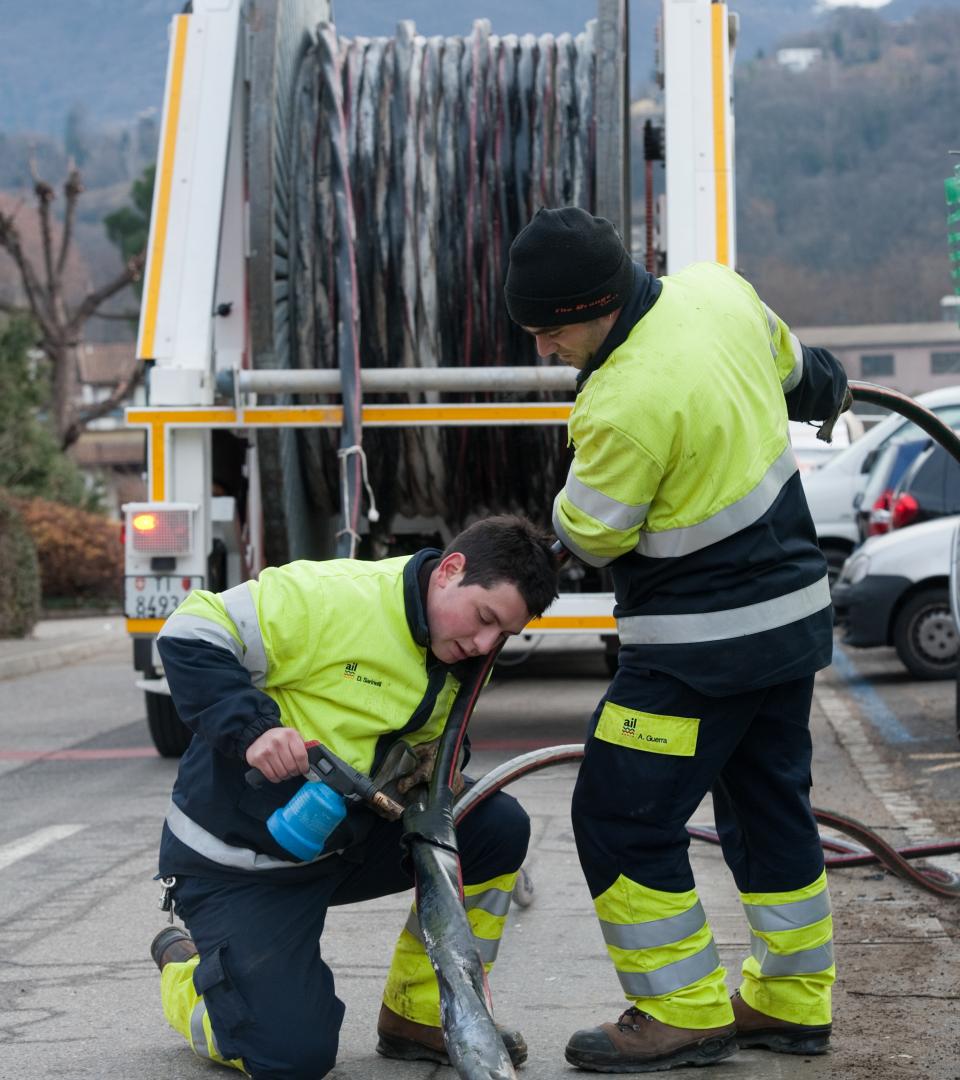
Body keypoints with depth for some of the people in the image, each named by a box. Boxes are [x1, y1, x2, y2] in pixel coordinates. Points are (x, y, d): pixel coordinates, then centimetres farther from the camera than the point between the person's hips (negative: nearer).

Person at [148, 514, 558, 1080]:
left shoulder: (458, 665, 3)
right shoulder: (331, 597, -24)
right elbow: (190, 637, -24)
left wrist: (421, 769, -5)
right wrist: (251, 728, -36)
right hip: (240, 861, -7)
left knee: (499, 827, -7)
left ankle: (420, 1017, 7)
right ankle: (184, 966, 16)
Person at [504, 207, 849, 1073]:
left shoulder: (625, 404, -29)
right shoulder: (718, 290, -5)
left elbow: (589, 537, -14)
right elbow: (787, 363, 18)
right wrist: (825, 385, 40)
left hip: (702, 644, -9)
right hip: (796, 609, 10)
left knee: (622, 820, 1)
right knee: (770, 805, 20)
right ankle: (793, 1002, 30)